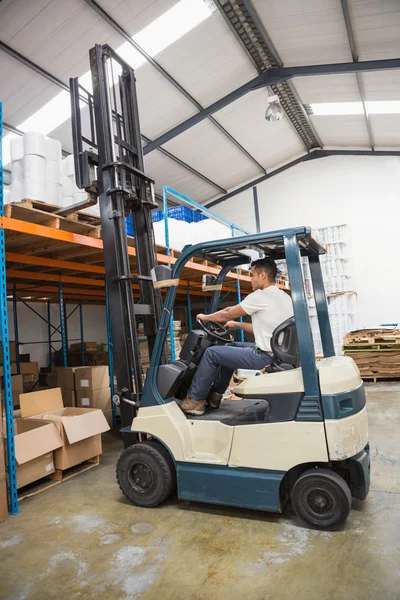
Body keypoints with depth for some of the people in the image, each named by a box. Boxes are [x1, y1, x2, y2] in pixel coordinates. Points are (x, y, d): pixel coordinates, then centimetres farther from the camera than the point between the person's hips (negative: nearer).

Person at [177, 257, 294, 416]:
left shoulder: (260, 295, -15)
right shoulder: (284, 296, 13)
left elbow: (228, 314, -5)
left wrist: (205, 317, 12)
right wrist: (236, 324, 25)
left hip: (266, 356, -9)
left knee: (212, 353, -1)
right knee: (229, 348, 23)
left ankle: (194, 400, 11)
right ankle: (215, 394, 28)